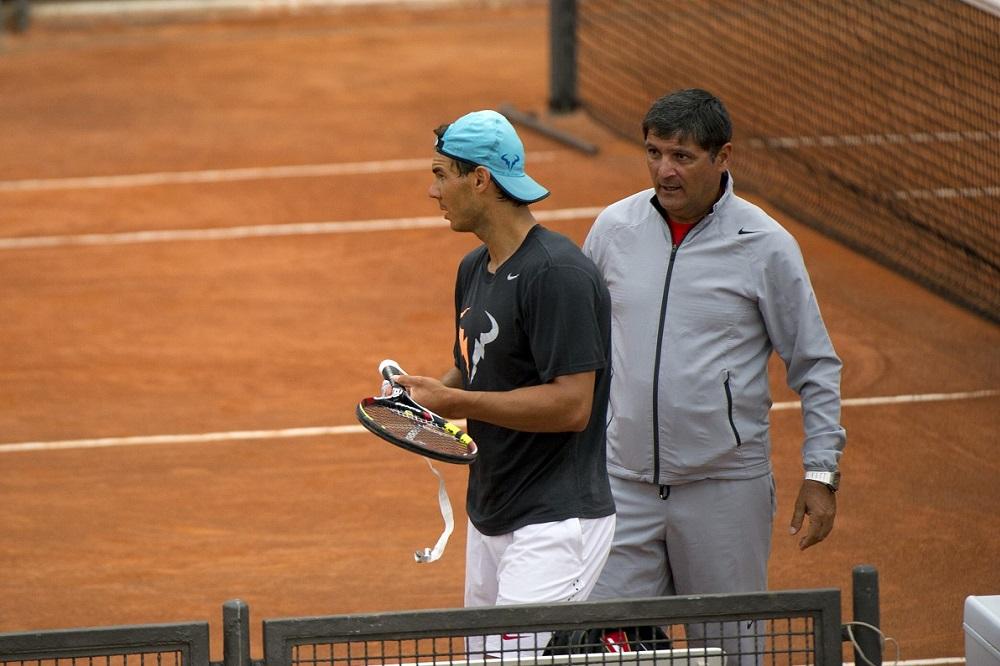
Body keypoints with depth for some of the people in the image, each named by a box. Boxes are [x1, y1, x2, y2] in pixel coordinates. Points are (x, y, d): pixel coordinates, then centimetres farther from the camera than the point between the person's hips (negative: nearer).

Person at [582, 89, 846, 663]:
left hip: (725, 486, -3)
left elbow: (816, 366, 1)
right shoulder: (615, 228, 3)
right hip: (626, 481, 3)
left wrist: (821, 473, -4)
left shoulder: (766, 246, -6)